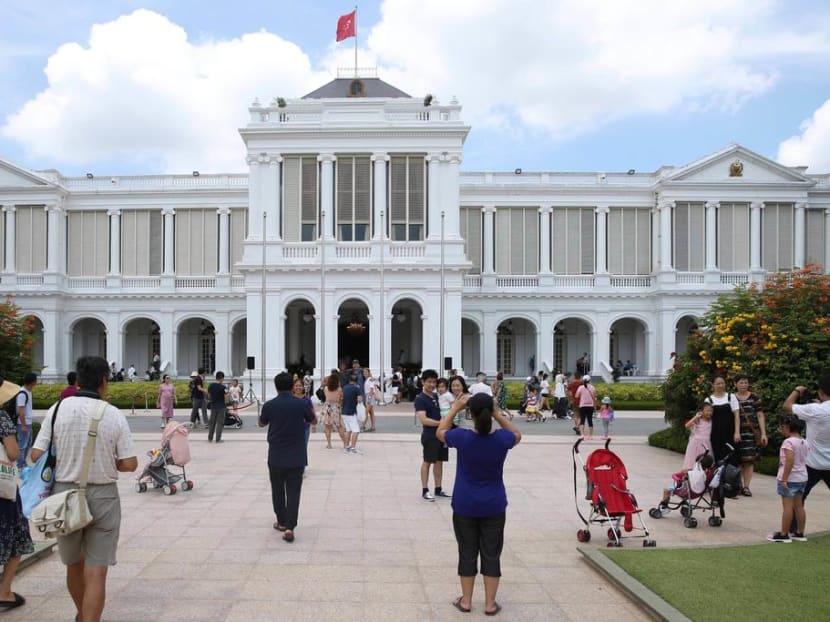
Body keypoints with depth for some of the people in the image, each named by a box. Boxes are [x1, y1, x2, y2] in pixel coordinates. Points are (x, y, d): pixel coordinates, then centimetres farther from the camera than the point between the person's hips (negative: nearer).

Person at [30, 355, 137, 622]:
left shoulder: (58, 409, -7)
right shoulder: (114, 415, -10)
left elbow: (36, 455, -8)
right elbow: (129, 464, -9)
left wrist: (63, 460, 11)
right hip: (103, 496, -3)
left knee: (74, 564, 23)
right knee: (96, 572, 3)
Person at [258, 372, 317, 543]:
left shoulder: (269, 405, -7)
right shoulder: (301, 404, -8)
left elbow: (261, 424, 13)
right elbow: (314, 421, 10)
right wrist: (309, 407, 27)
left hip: (276, 457, 1)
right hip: (297, 457, -1)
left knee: (278, 490, 18)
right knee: (293, 492, 2)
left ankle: (282, 522, 29)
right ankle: (289, 527, -7)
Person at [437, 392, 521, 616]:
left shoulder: (462, 437, -17)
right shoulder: (502, 438, -14)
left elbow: (440, 432, 4)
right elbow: (517, 434, 11)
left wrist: (455, 408, 9)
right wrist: (497, 413, 5)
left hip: (465, 506, -1)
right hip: (494, 506, 1)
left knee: (467, 553, 12)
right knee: (491, 554, 10)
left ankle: (466, 600, 21)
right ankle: (490, 603, 16)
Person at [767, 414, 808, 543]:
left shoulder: (788, 442, -16)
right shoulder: (803, 442, 10)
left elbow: (790, 460, -26)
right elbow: (804, 461, 14)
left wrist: (784, 479, -23)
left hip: (790, 479, -9)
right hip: (802, 478, 9)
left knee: (787, 506, -4)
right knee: (799, 506, 14)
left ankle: (784, 534, 0)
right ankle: (800, 533, 20)